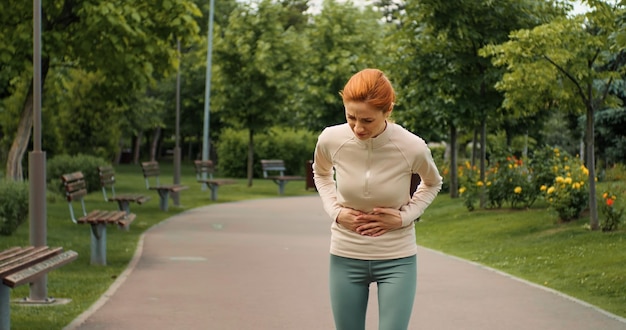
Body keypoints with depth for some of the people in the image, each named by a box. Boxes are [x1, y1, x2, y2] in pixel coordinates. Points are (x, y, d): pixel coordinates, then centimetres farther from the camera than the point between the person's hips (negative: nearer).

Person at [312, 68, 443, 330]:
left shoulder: (412, 148, -19)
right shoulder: (330, 140, -13)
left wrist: (405, 216, -10)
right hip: (346, 257, 2)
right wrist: (335, 211, -4)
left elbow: (432, 184, 6)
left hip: (397, 259, -2)